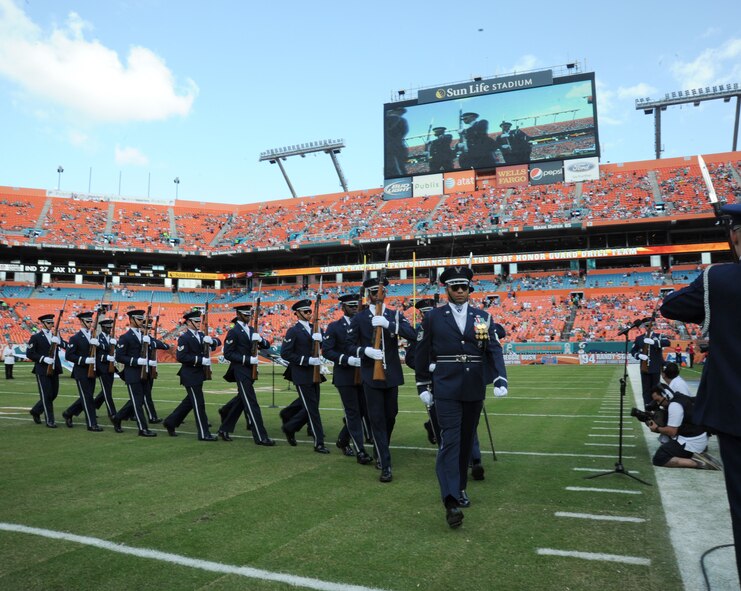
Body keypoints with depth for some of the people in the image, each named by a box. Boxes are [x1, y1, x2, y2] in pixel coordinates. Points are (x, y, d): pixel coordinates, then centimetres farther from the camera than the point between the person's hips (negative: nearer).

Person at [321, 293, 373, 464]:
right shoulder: (334, 327, -1)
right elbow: (326, 350, -8)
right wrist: (347, 359, -19)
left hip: (362, 375, 5)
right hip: (344, 376, -4)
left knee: (360, 411, 11)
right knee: (353, 413, -3)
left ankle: (343, 440, 32)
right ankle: (360, 451, 1)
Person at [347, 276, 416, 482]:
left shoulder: (395, 316, 4)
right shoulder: (359, 318, 1)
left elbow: (412, 335, -12)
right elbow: (349, 346, 0)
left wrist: (388, 324, -25)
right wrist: (365, 350, -21)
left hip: (392, 374, 3)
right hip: (371, 375, -2)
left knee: (390, 417, 14)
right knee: (377, 420, -4)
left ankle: (380, 453, 37)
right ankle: (385, 466, 0)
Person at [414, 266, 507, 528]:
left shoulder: (483, 317, 7)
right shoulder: (433, 317, 1)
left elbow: (494, 350, 0)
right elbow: (423, 353, 5)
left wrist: (500, 379, -15)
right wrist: (423, 386, 4)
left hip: (474, 391, 3)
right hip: (446, 391, -3)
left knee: (466, 441, 13)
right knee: (450, 441, -10)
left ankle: (460, 488, 30)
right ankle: (451, 500, -13)